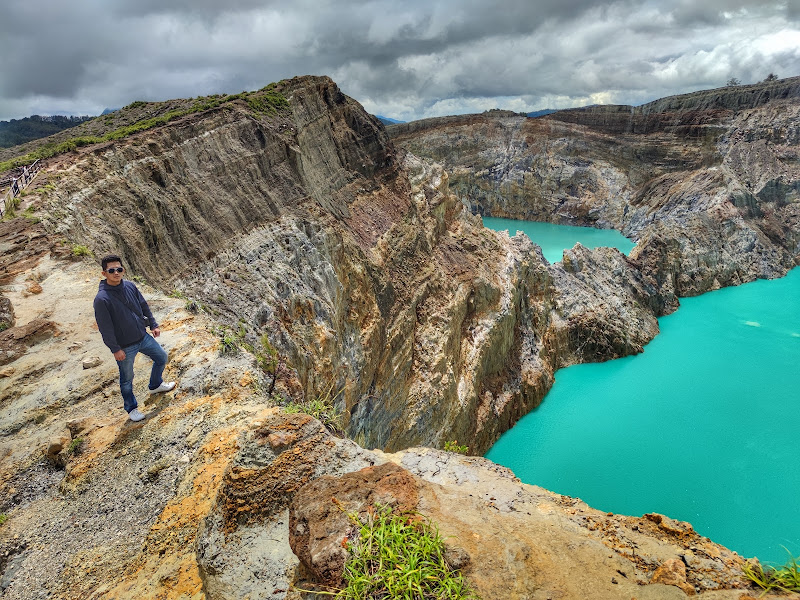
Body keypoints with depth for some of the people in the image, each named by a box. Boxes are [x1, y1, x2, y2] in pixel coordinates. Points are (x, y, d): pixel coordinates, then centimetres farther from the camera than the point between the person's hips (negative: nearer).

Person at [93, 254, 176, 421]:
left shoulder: (130, 286, -5)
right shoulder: (101, 299, -23)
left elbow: (144, 306, 9)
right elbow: (105, 328, -19)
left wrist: (153, 325, 12)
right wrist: (115, 349, -17)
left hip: (143, 337, 6)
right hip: (125, 347, -6)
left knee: (161, 358, 22)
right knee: (127, 379, 11)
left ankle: (155, 385, 49)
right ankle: (131, 408, 34)